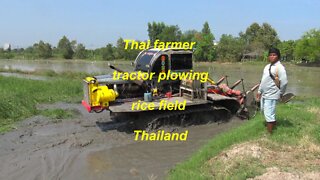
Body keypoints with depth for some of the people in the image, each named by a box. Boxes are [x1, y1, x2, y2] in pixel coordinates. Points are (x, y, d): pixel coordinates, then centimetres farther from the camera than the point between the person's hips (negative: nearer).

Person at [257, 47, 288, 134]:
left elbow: (284, 82, -20)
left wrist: (281, 93, -9)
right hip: (264, 94, 9)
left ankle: (269, 133, 6)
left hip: (271, 95, -9)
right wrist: (259, 91, 18)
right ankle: (273, 122, 48)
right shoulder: (267, 66, 12)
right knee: (264, 111, 24)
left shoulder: (279, 67, -16)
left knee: (268, 114, -6)